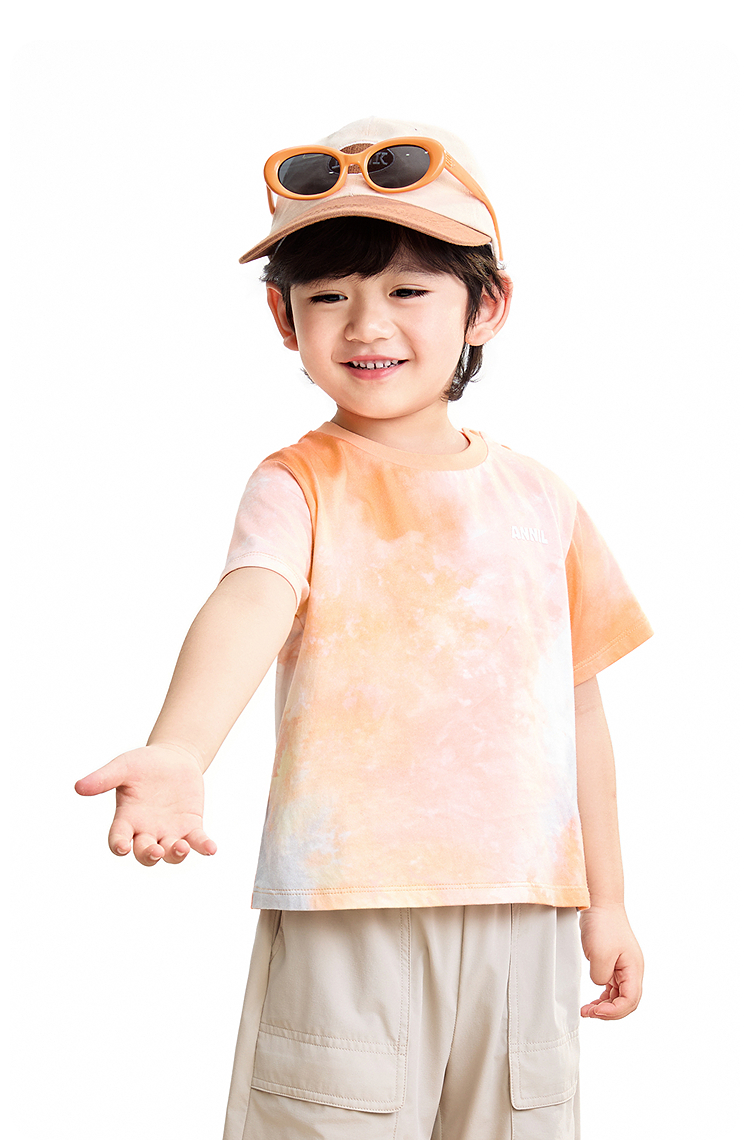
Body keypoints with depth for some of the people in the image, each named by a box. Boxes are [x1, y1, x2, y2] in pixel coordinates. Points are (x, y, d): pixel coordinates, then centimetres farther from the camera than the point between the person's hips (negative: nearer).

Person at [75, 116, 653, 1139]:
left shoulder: (539, 500, 8)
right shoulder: (300, 484, -4)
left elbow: (578, 707, 14)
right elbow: (250, 605, -26)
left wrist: (605, 901, 16)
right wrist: (178, 754, -45)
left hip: (521, 919, 4)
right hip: (348, 916, -3)